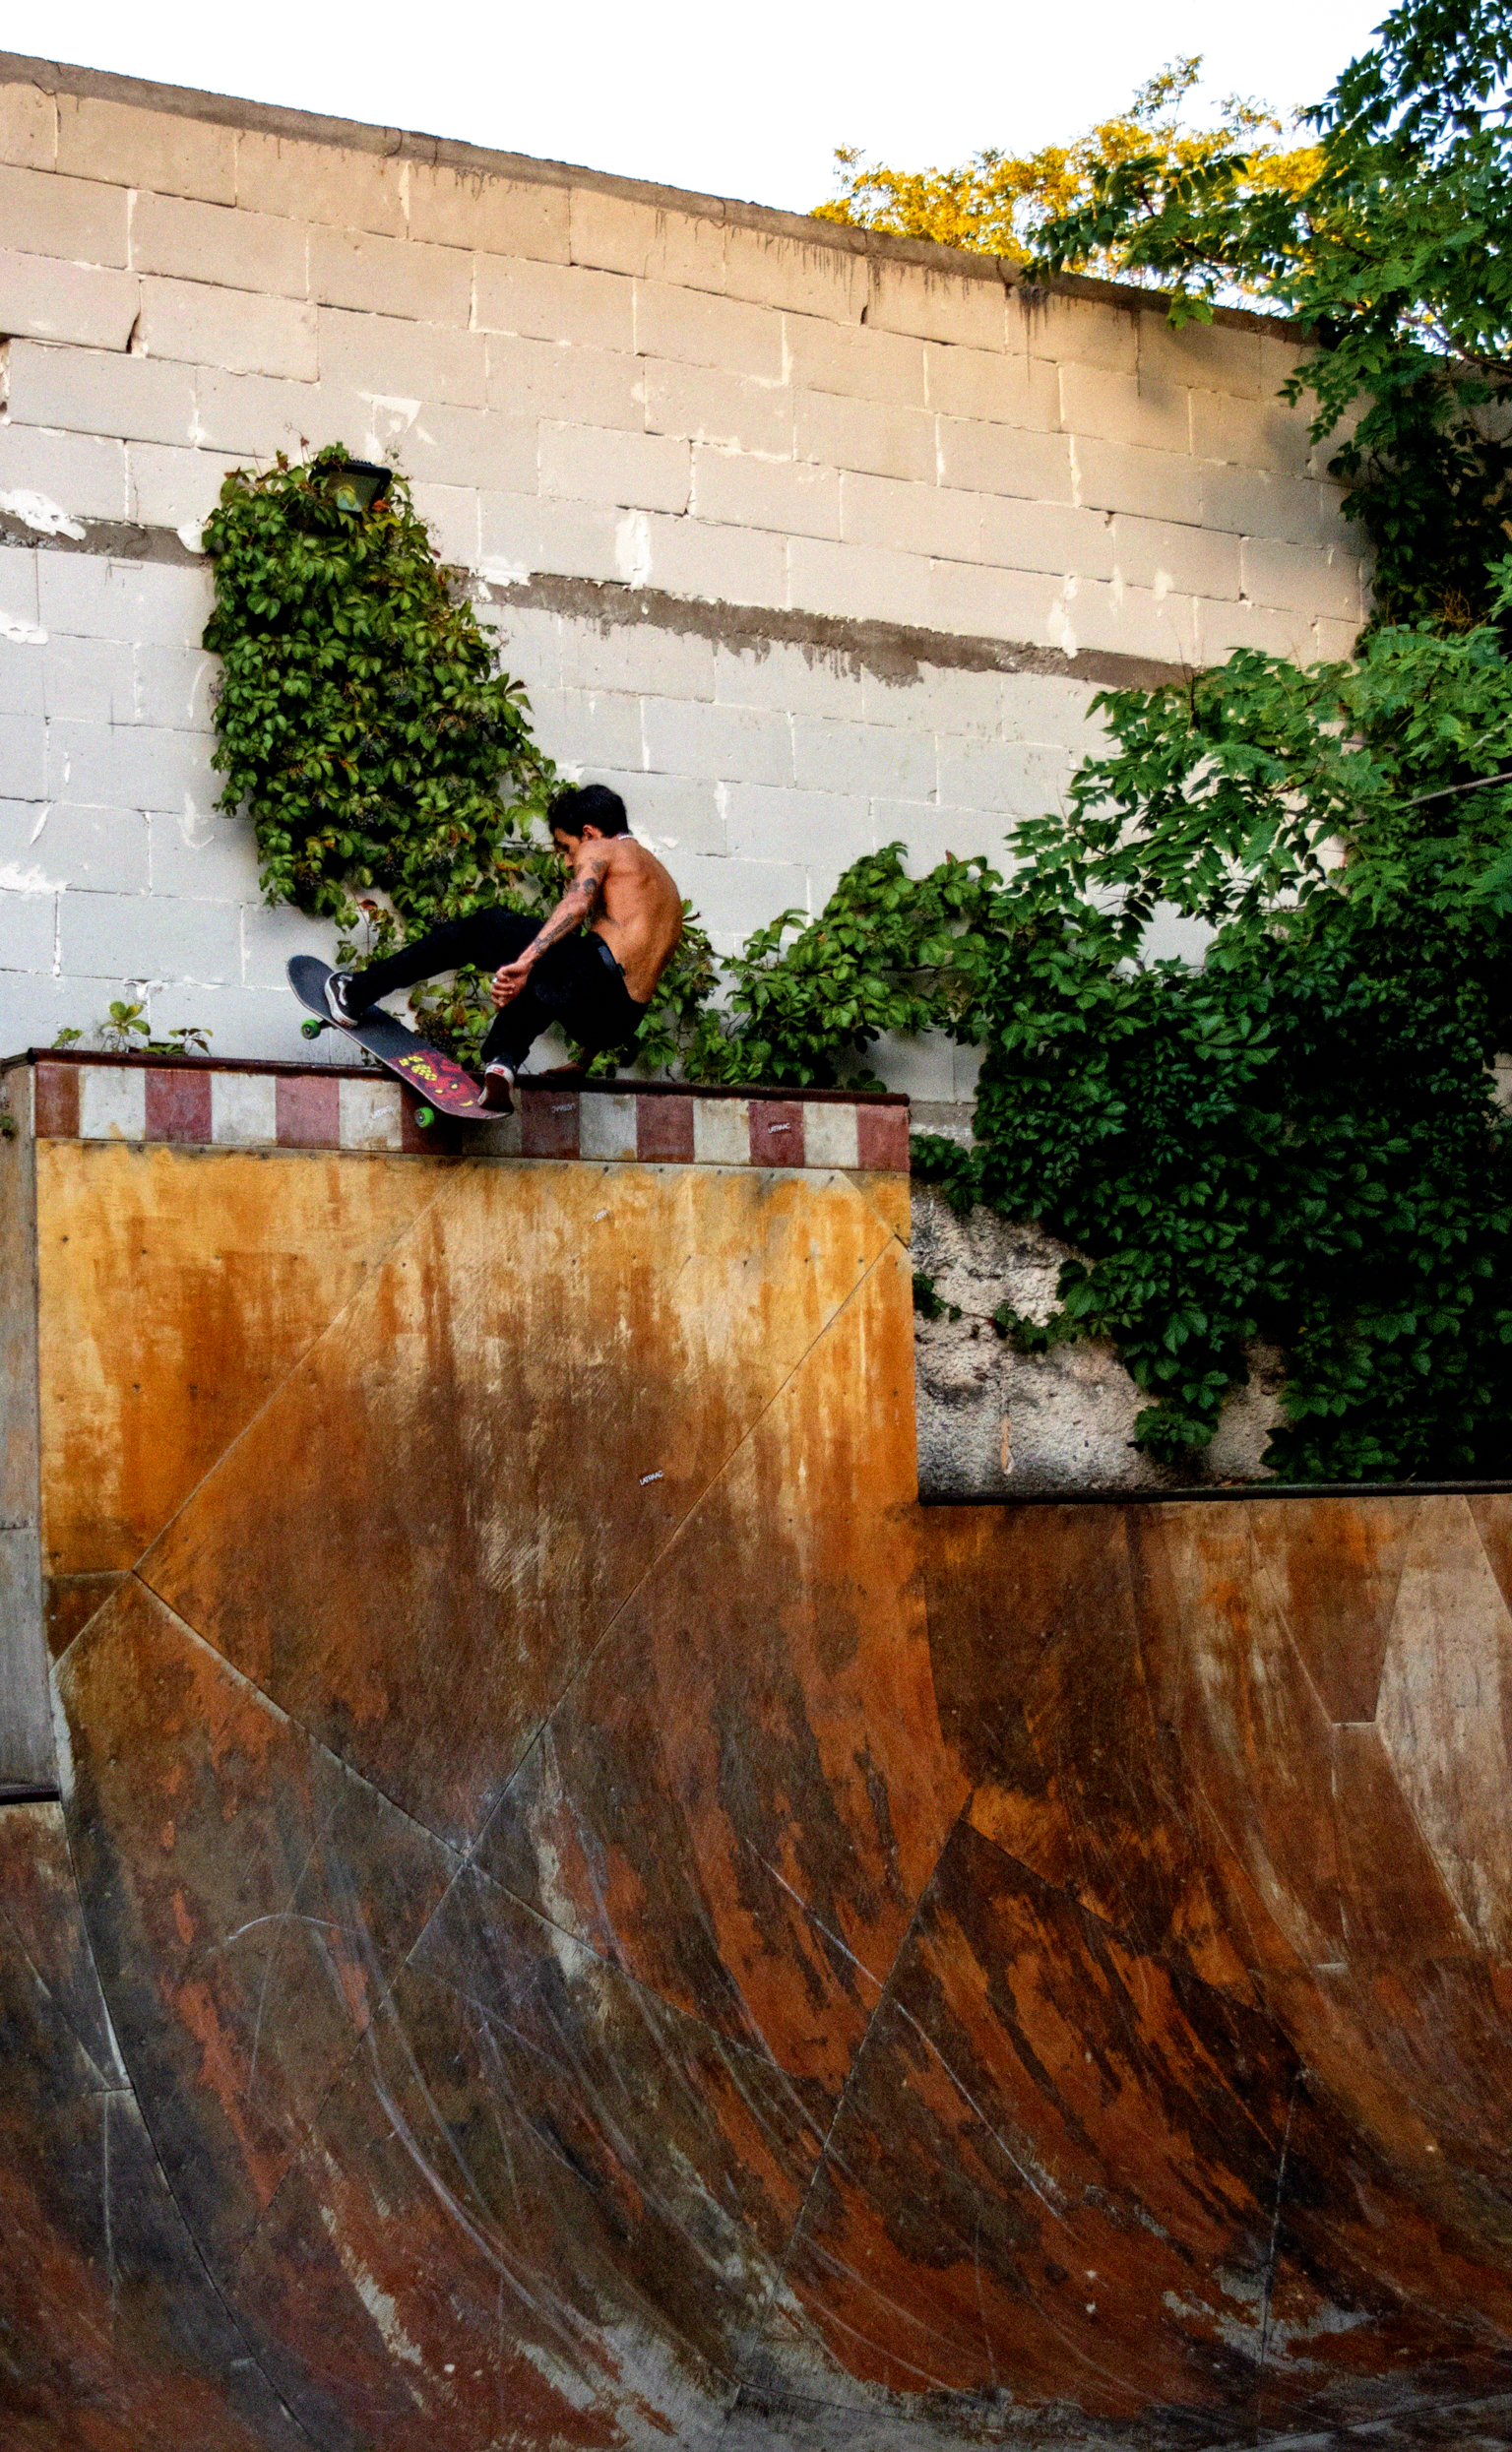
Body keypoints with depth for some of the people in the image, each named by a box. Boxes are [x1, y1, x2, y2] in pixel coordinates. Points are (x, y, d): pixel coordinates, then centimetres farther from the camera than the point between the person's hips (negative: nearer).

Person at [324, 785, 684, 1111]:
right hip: (621, 1023, 7)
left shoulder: (599, 849, 12)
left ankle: (358, 993, 16)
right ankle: (503, 1061, 13)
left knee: (474, 930, 14)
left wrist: (523, 962, -23)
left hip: (594, 974, -7)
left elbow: (577, 902, -12)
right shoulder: (663, 881, 34)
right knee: (539, 989, 39)